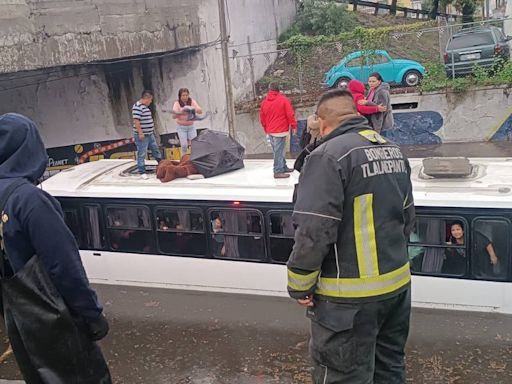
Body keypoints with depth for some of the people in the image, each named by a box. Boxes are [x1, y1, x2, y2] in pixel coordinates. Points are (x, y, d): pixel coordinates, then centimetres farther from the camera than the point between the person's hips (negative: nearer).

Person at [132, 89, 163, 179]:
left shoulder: (145, 106, 14)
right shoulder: (137, 107, -18)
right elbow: (136, 121, -23)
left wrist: (152, 130, 25)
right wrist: (140, 132, -24)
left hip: (150, 134, 10)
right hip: (142, 135, -10)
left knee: (155, 149, 21)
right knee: (142, 154, -2)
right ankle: (142, 172, 4)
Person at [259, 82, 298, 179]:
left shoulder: (264, 102, 7)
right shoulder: (283, 100, -8)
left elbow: (262, 118, 12)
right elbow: (290, 114, -10)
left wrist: (266, 129, 24)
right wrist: (294, 126, 0)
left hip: (270, 131, 6)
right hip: (281, 130, -6)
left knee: (278, 151, 16)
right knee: (279, 151, -4)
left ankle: (284, 167, 26)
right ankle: (278, 171, -3)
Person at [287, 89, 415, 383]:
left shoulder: (329, 155, -17)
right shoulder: (394, 151, 9)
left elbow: (314, 231, -22)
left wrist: (299, 285, -10)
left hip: (351, 295, -8)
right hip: (398, 283, 9)